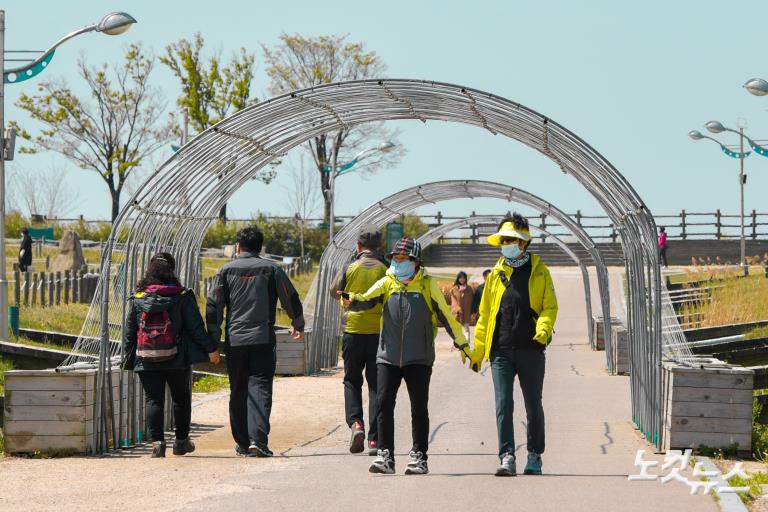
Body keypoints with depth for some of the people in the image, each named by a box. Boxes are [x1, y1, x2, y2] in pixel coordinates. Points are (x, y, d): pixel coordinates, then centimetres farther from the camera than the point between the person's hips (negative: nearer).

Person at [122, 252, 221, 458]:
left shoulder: (137, 299, 1)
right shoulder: (182, 297, -6)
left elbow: (129, 332, 4)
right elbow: (196, 327, -5)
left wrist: (127, 358, 11)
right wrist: (211, 349, 2)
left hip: (146, 361, 1)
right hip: (177, 359, -1)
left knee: (153, 400, 4)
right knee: (181, 398, 15)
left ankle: (157, 441, -10)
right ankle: (181, 441, 21)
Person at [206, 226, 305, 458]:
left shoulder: (226, 270, 5)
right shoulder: (271, 269, 4)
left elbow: (213, 306, 2)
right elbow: (292, 300, 8)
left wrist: (213, 341, 6)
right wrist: (299, 326, 25)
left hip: (234, 341, 1)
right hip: (263, 339, -1)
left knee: (238, 391, 10)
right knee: (260, 387, -4)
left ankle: (243, 444, 12)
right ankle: (258, 440, -19)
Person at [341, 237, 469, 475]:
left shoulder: (428, 285, 4)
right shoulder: (386, 283, 8)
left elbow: (446, 315, 9)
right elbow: (368, 300, -7)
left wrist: (462, 343, 12)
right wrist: (352, 301, -30)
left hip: (419, 357, -1)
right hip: (388, 356, 2)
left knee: (419, 408, 2)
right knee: (384, 404, -7)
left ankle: (419, 457, 10)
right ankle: (385, 455, -2)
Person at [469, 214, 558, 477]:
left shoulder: (539, 271, 5)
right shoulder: (496, 274, 11)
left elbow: (550, 307, 3)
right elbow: (485, 314, 16)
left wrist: (543, 330, -18)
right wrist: (477, 351, 13)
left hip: (531, 350, -1)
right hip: (501, 351, 1)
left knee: (534, 406, 8)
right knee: (503, 405, -10)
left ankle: (535, 456, 23)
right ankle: (507, 458, -14)